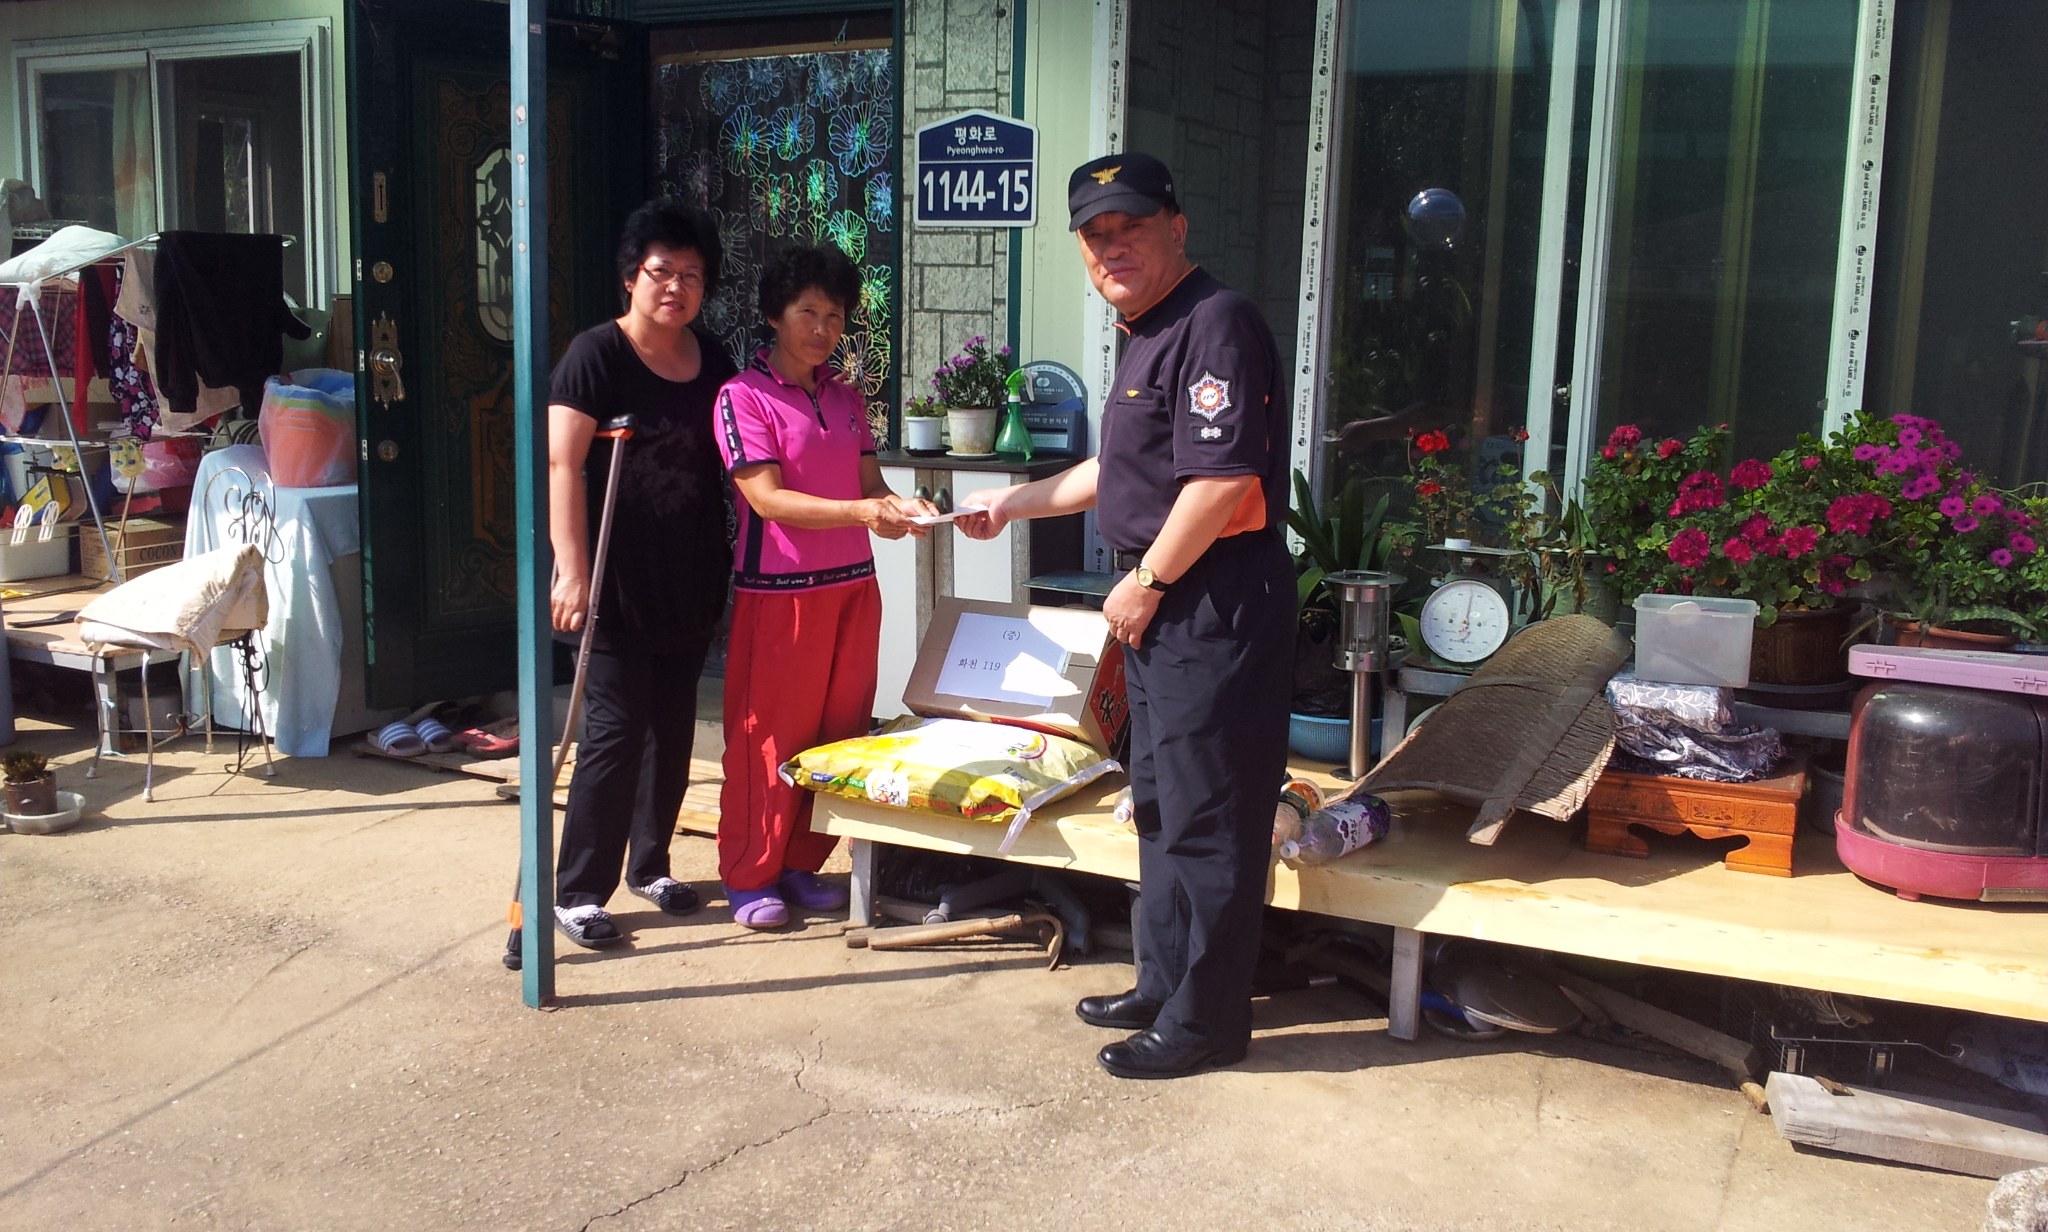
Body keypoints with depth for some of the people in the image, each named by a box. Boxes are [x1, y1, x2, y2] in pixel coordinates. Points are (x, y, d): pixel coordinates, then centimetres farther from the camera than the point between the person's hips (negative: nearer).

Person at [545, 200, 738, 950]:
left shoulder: (712, 359, 10)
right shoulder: (596, 355, -9)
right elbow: (562, 466, -15)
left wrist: (724, 565, 15)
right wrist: (572, 571, -23)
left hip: (690, 581, 6)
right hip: (619, 584, -6)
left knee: (674, 726, 13)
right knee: (615, 731, -6)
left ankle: (649, 864, 29)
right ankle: (579, 893, 6)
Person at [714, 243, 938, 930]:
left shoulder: (847, 398, 12)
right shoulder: (744, 396, -7)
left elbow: (870, 483, 10)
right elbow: (768, 498, -16)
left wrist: (903, 508, -13)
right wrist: (861, 512, -26)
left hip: (854, 584, 6)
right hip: (779, 589, -6)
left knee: (840, 732, 10)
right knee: (769, 737, 2)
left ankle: (801, 864, 24)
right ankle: (749, 877, 16)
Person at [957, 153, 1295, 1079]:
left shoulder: (1216, 324, -16)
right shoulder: (1148, 334, 17)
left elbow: (1221, 480, -25)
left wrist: (1145, 582, -16)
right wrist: (1017, 504, 32)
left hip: (1217, 607, -11)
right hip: (1165, 610, 11)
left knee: (1207, 819, -1)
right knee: (1160, 803, 18)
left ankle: (1206, 1020, 11)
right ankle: (1164, 986, 32)